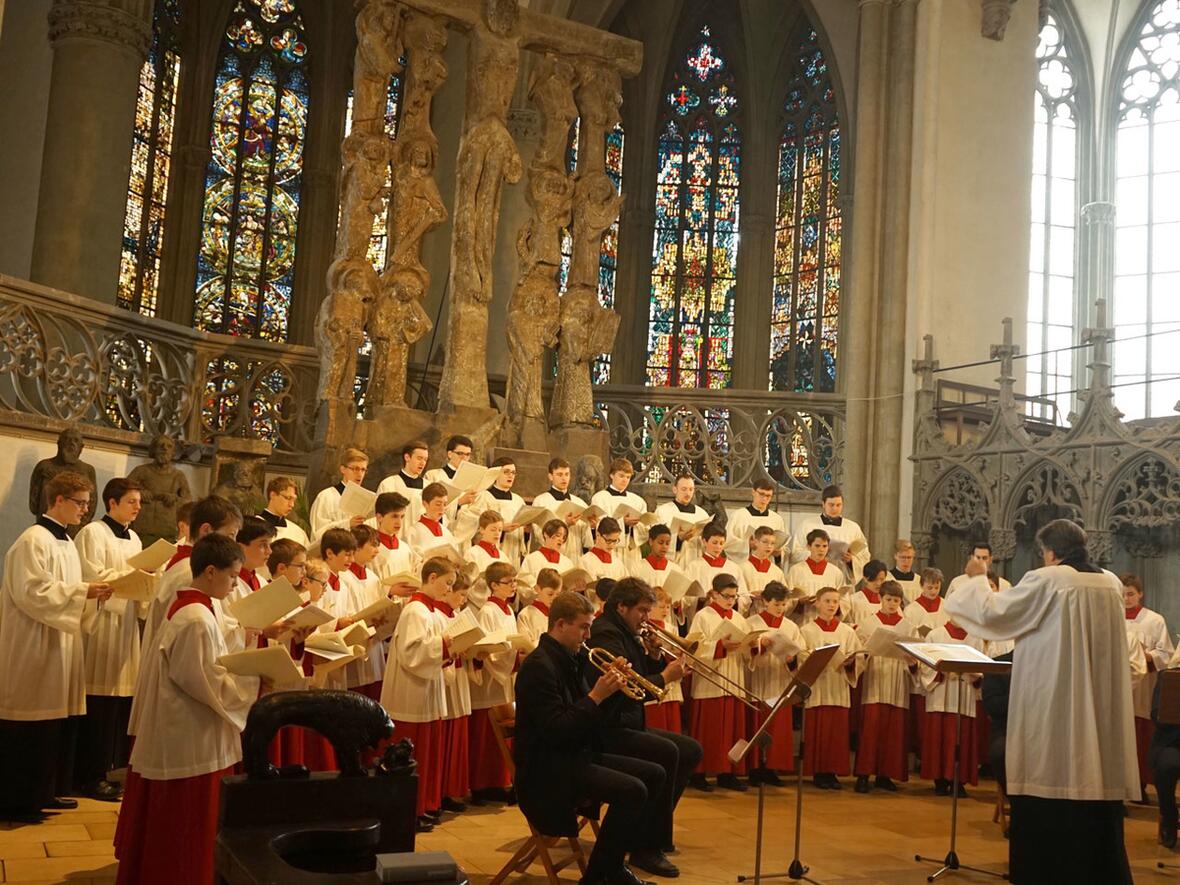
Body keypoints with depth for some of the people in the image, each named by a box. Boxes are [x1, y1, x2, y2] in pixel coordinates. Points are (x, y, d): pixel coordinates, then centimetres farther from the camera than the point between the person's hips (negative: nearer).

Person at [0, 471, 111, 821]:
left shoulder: (65, 542, 14)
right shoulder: (34, 540, -14)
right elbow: (32, 593, -21)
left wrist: (89, 593, 1)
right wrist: (83, 590, -19)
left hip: (60, 645, 9)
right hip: (35, 648, -9)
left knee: (58, 720, 11)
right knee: (32, 726, -3)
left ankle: (47, 790, 21)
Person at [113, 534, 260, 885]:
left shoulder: (185, 608, 8)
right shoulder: (197, 620, -22)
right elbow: (206, 683, -21)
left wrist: (243, 669, 9)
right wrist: (254, 681, -15)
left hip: (180, 736, 10)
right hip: (193, 741, -10)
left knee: (170, 826, 18)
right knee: (189, 830, 2)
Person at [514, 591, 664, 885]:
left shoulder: (570, 660, 11)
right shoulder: (539, 666, -18)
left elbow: (590, 716, 15)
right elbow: (556, 730, -25)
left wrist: (610, 686, -1)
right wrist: (596, 696, -23)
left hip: (578, 755, 10)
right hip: (548, 767, -10)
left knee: (654, 775, 5)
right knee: (632, 790, -24)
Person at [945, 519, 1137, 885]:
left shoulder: (1046, 580, -13)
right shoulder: (1111, 584, 7)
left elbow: (991, 612, -9)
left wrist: (978, 578, 8)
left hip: (1053, 705, -6)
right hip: (1101, 710, 6)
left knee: (1051, 785, 1)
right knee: (1094, 783, 11)